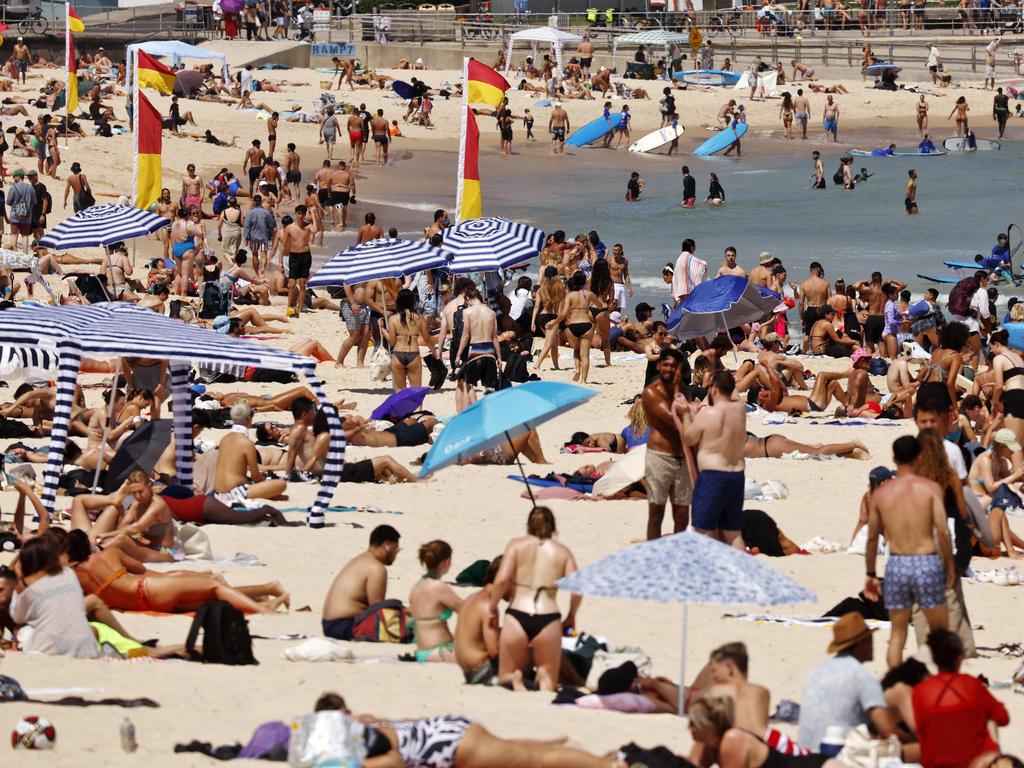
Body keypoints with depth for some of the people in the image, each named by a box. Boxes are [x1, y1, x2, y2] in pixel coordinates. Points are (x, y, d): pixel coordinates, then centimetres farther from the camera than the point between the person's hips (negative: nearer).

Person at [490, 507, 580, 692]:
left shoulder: (517, 544, 7)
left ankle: (514, 680, -19)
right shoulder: (562, 551, 10)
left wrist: (493, 607, 10)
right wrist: (571, 617, 17)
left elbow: (502, 580, -6)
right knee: (550, 679, 19)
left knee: (505, 676, 19)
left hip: (517, 616, 0)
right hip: (548, 619, 0)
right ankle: (545, 680, -19)